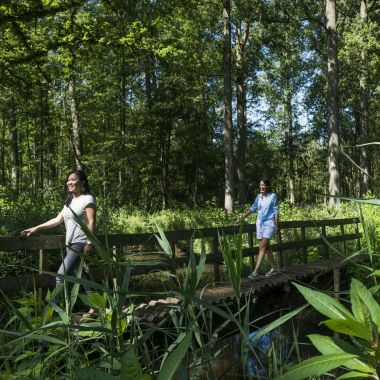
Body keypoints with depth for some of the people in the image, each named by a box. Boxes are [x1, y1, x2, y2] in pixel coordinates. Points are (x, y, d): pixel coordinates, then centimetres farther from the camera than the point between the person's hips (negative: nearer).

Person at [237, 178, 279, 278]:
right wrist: (243, 217, 5)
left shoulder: (273, 196, -6)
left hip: (269, 224, -6)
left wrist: (276, 225, -6)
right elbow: (253, 208, 11)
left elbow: (276, 211, -5)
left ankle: (256, 271, -16)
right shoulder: (259, 196, 7)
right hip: (260, 223, 6)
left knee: (262, 247, -13)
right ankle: (273, 268, 26)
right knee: (266, 246, 13)